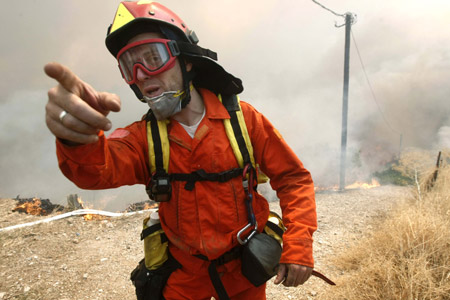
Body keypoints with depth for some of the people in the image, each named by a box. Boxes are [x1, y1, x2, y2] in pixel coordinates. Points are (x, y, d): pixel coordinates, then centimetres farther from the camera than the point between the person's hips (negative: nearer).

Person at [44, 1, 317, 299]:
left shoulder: (242, 118, -12)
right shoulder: (144, 136, -9)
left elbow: (293, 178, -8)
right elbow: (101, 168, -29)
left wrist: (298, 244, -18)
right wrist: (79, 139, -51)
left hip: (244, 267, 0)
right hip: (184, 274, 1)